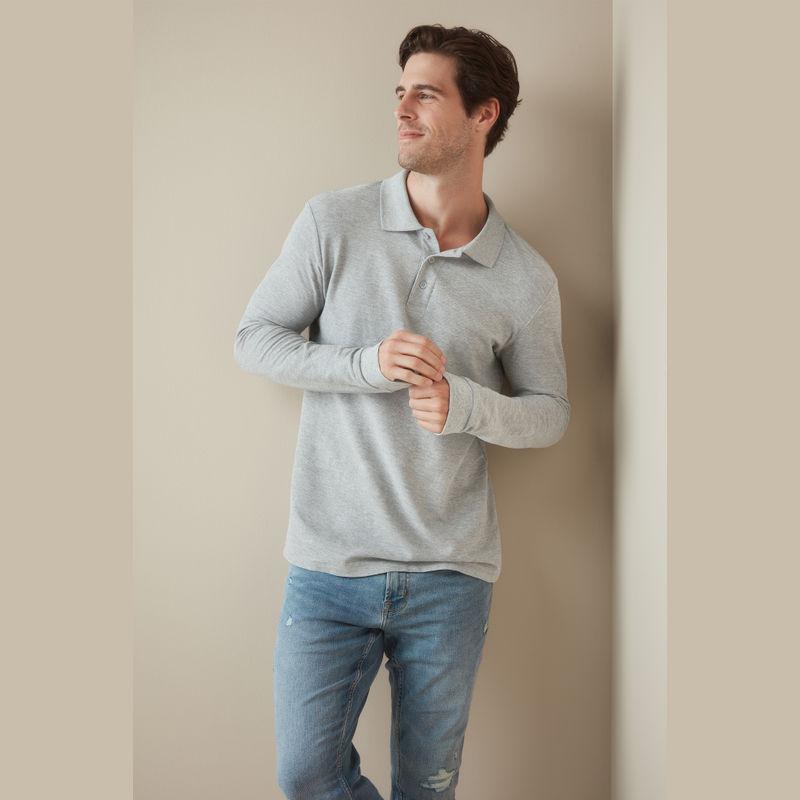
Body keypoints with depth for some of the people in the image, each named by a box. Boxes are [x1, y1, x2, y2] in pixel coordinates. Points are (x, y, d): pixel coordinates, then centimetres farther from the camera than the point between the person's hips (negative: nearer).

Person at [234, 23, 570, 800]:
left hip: (450, 575, 1)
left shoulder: (526, 277, -2)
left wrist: (461, 402, -16)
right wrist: (369, 365, -17)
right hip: (328, 563, 0)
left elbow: (549, 412, 6)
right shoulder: (333, 223, -4)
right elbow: (254, 338, 0)